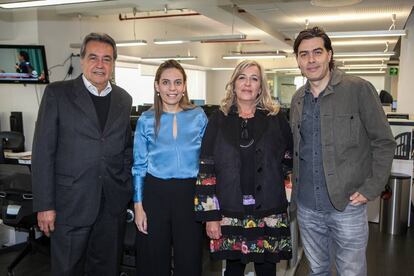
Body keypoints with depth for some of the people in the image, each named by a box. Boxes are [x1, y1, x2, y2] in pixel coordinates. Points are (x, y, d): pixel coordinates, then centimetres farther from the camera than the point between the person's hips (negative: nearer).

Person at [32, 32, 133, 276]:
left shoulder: (124, 99, 8)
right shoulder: (57, 93, -3)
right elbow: (43, 151, -6)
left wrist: (127, 191, 7)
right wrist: (44, 204, -9)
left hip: (113, 203, 4)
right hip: (71, 202, -3)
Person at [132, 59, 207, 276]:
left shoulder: (198, 116, 1)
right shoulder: (146, 120, 1)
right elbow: (139, 165, 5)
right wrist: (138, 205, 0)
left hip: (190, 193, 0)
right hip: (155, 193, 0)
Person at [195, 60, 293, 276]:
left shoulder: (276, 119, 2)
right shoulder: (219, 120, 0)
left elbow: (289, 160, 12)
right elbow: (206, 169, -3)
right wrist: (210, 215, -5)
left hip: (269, 215, 1)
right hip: (229, 214, 0)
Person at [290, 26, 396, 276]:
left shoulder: (359, 89, -9)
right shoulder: (297, 99, 7)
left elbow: (384, 143, -7)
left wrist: (371, 190, -11)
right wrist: (296, 188, 8)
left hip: (347, 206, -4)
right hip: (306, 207, 4)